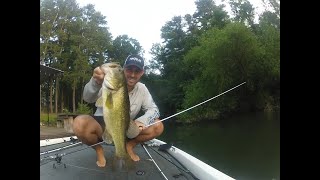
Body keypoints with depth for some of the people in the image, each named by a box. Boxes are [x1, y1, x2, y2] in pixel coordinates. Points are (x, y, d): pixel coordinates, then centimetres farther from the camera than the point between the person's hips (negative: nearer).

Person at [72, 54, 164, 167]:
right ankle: (98, 149, -4)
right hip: (102, 127, -3)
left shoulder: (142, 89, -4)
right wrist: (96, 82, -57)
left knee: (158, 127, -16)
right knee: (79, 124, -36)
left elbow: (154, 110, -1)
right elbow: (88, 98, -33)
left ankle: (129, 146, 8)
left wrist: (141, 121, -24)